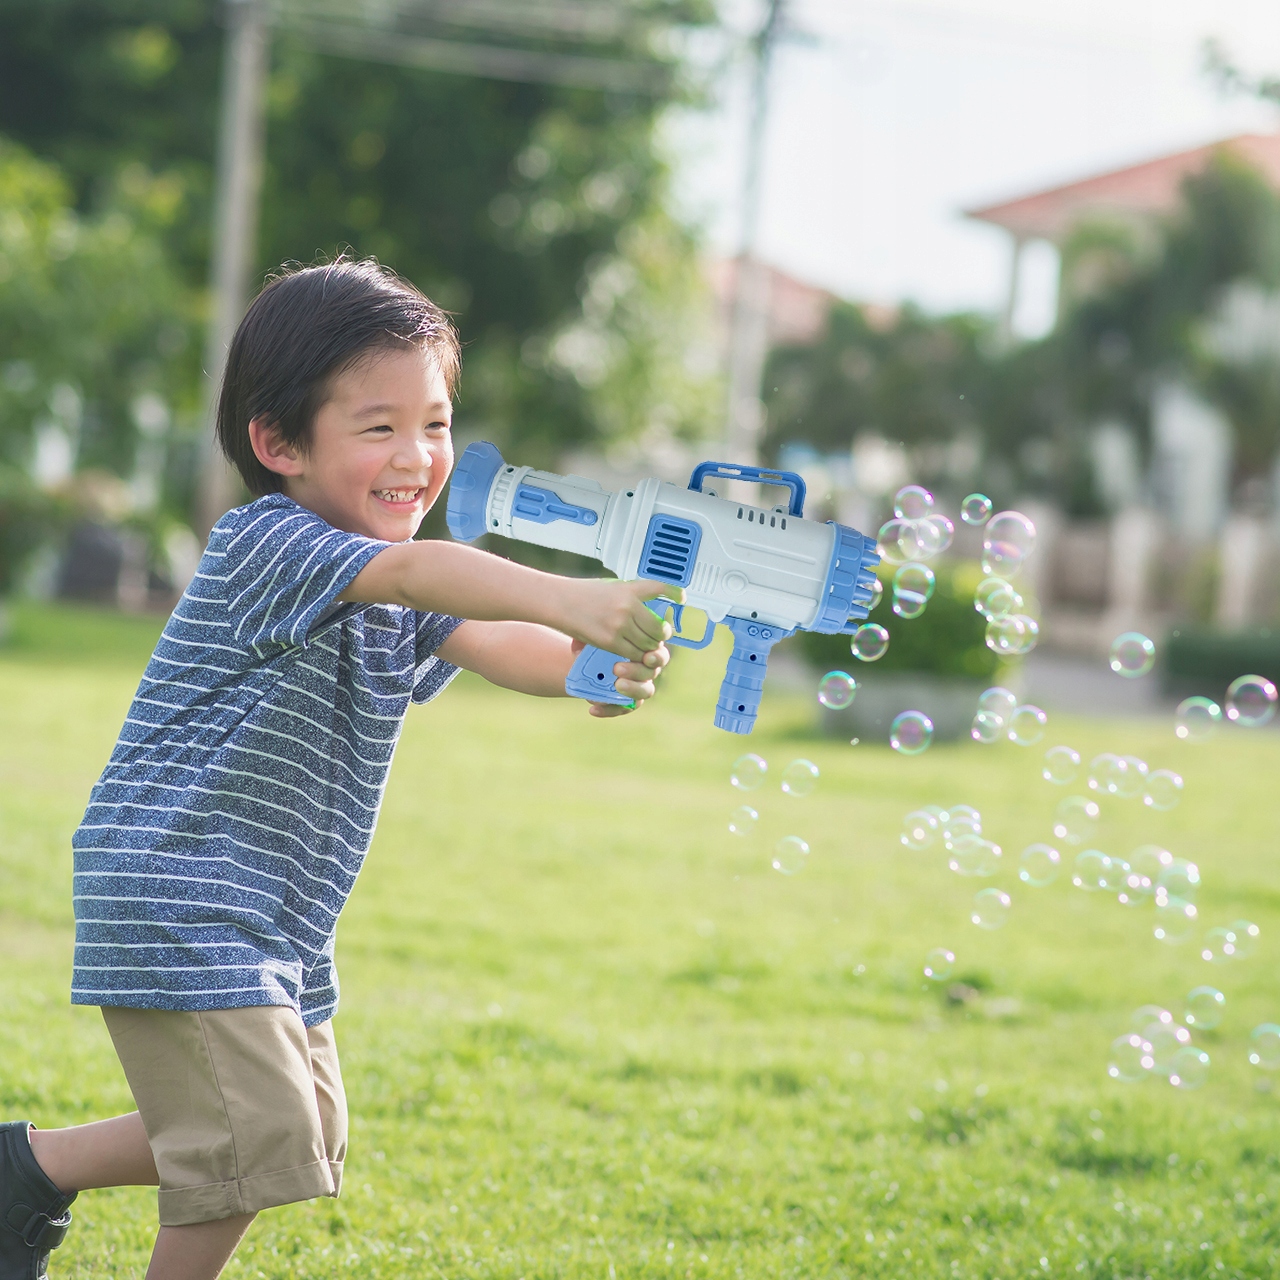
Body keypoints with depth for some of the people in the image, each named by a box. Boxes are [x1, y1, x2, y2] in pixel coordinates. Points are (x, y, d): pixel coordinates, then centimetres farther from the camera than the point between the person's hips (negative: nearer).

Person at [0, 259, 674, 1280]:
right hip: (180, 899, -9)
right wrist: (564, 599, -52)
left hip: (276, 923, 10)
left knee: (308, 1139, 16)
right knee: (258, 1138, -12)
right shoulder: (266, 544, -18)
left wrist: (597, 669, -30)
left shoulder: (407, 595, 10)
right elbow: (410, 573, -37)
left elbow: (493, 645, -8)